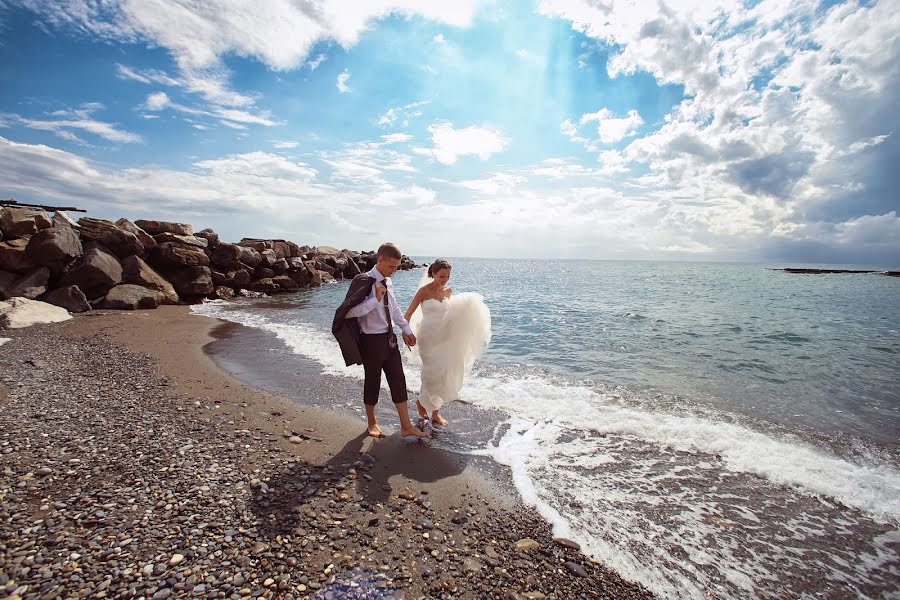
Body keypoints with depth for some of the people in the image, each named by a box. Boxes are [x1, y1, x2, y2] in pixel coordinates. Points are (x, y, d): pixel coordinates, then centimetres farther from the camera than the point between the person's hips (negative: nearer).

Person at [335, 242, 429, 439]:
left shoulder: (388, 282, 6)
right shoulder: (364, 282, -17)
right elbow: (348, 312, -24)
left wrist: (406, 329, 17)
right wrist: (376, 299, -28)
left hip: (389, 338, 7)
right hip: (372, 340, -6)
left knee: (398, 381, 8)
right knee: (372, 382, 11)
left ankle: (406, 426, 19)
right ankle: (372, 423, 34)